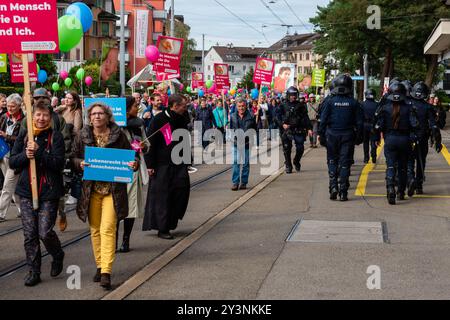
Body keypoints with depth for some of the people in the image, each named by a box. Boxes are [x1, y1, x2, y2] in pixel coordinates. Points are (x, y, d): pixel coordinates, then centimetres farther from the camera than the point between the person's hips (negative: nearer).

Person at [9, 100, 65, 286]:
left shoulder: (55, 136, -3)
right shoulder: (23, 135, 8)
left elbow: (59, 163, -13)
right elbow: (12, 162, 6)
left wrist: (38, 152, -21)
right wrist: (25, 155, -13)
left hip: (49, 192, -3)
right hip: (27, 190, 3)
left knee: (45, 232, -8)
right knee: (30, 233, 2)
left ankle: (57, 256, 23)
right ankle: (34, 272, 14)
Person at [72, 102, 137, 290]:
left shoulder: (118, 135, 1)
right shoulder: (83, 136, 6)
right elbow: (74, 157, 9)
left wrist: (133, 164, -13)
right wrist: (80, 163, -12)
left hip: (113, 189, -3)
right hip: (91, 188, 3)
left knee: (107, 229, -11)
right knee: (95, 229, 9)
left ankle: (106, 272, -12)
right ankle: (100, 266, 24)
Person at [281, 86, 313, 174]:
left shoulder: (300, 106, 7)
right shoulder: (284, 106, 6)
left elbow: (305, 117, 6)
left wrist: (309, 128, -2)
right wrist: (283, 124, -12)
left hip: (299, 131, 0)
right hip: (287, 131, 0)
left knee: (300, 148, -1)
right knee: (287, 149, -3)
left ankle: (296, 162, 24)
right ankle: (288, 166, 8)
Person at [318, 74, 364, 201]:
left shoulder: (329, 101, -4)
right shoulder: (354, 103, -1)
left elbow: (323, 120, -5)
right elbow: (359, 122, 2)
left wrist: (321, 135, 2)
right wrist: (359, 137, 11)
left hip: (332, 135, 0)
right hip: (348, 136, 0)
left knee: (332, 161, 13)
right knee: (345, 163, 4)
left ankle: (333, 187, 0)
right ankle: (343, 192, 3)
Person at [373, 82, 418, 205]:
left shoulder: (385, 108, -4)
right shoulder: (408, 108, -3)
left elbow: (378, 125, -4)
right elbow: (414, 124, -10)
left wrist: (377, 138, 10)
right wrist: (413, 137, 6)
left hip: (390, 139, -1)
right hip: (404, 140, 1)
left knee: (390, 166, -3)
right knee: (402, 167, 14)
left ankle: (390, 189, -26)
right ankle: (401, 192, 23)